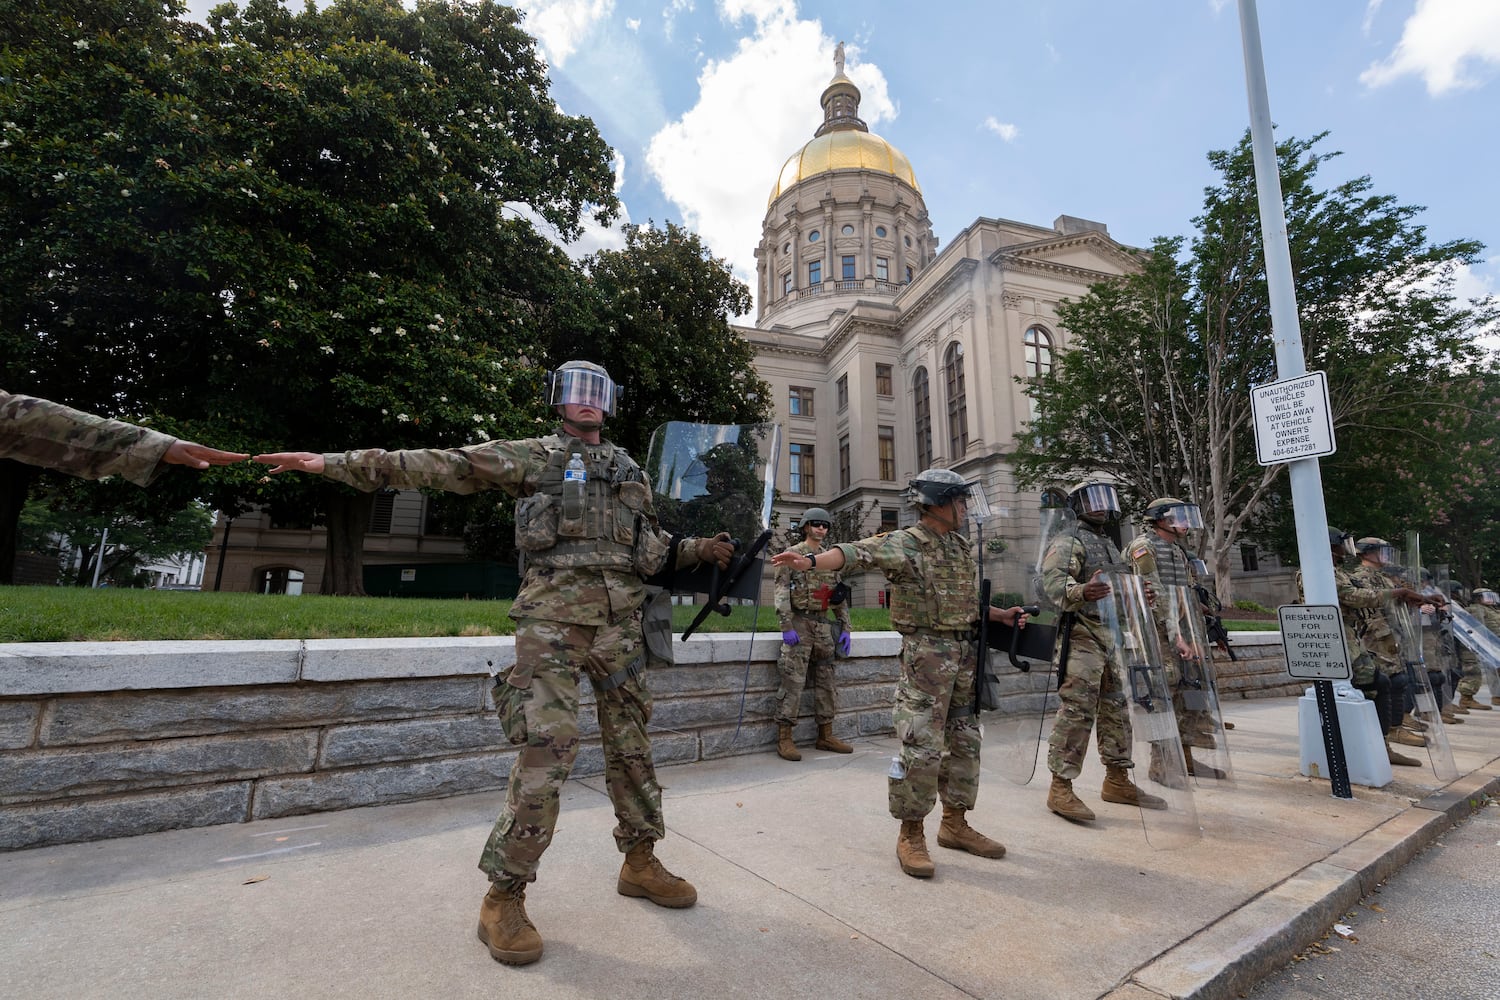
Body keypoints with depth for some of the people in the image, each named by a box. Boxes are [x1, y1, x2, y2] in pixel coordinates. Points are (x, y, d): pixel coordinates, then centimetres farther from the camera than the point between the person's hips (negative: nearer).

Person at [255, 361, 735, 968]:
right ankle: (504, 896, 7)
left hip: (620, 621, 5)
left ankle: (639, 862, 28)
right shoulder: (531, 456, 6)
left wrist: (701, 551, 8)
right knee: (546, 750, -10)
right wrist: (334, 462, -5)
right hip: (552, 616, -4)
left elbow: (652, 546, 22)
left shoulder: (630, 470, 19)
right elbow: (441, 465, 0)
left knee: (631, 745, 11)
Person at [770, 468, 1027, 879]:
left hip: (966, 653, 8)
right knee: (922, 746, -6)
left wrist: (1004, 615, 8)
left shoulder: (965, 547, 13)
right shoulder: (904, 543, -11)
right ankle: (911, 834, 11)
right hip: (927, 654, -8)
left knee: (964, 742, 15)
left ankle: (955, 824, 31)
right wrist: (811, 561, -46)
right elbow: (859, 552, -29)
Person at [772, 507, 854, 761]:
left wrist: (845, 628, 10)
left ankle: (826, 736, 19)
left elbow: (840, 596, 17)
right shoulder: (792, 554, -3)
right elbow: (781, 591, -10)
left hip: (822, 625, 6)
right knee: (793, 682, -8)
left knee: (826, 681, 9)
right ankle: (784, 739, -2)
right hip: (799, 623, -6)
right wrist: (786, 626, -18)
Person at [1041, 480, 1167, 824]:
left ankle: (1118, 781, 26)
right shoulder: (1067, 541, -6)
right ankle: (1061, 788, -7)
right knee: (1077, 711, -12)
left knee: (1116, 709, 14)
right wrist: (1080, 592, -41)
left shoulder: (1109, 544, 23)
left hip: (1113, 638, 9)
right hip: (1082, 637, -9)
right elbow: (1053, 580, -22)